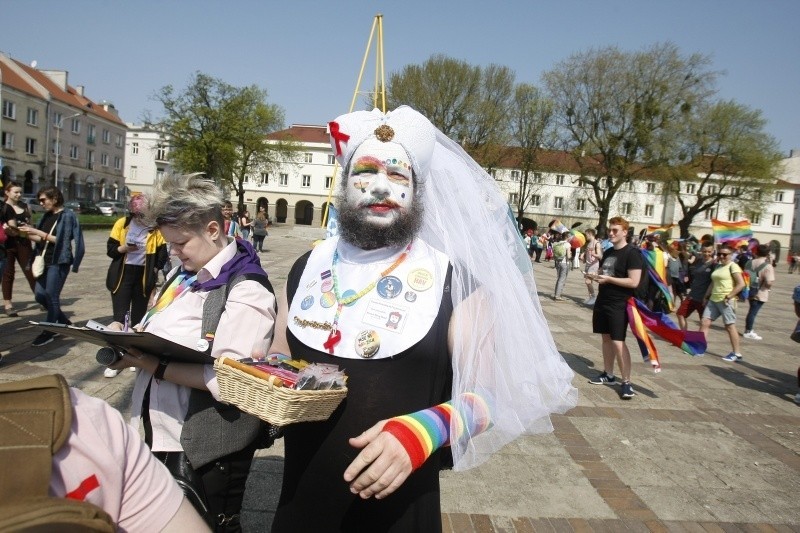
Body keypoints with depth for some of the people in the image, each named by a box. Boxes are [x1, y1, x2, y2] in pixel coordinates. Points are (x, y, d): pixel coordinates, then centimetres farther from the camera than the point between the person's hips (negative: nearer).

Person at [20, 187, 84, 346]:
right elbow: (43, 240, 12)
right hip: (45, 261, 8)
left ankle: (48, 332, 9)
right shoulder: (47, 216, 10)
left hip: (59, 262, -8)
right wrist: (29, 234, -4)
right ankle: (64, 322, 27)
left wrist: (38, 232, -18)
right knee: (40, 295, 10)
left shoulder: (67, 215, -10)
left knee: (52, 296, -3)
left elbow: (61, 240, -16)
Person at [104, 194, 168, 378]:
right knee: (119, 316, -2)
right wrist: (123, 248, -19)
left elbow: (162, 255, 1)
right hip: (122, 275, 0)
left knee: (138, 317, 11)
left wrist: (154, 271, -10)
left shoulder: (156, 229, -5)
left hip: (144, 276, 0)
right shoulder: (122, 224, -3)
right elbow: (110, 249, 0)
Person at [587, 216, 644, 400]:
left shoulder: (632, 253, -12)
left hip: (619, 305, -7)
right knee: (606, 338, 12)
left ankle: (626, 382, -2)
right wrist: (598, 277, 1)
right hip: (602, 301, 8)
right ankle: (608, 375, 21)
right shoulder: (608, 252, 12)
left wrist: (608, 279, -19)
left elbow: (633, 282, -20)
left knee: (618, 342, -9)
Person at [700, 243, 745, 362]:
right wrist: (706, 296, 17)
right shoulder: (718, 266, 17)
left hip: (726, 301, -8)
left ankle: (736, 353, 7)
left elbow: (741, 284, -14)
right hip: (713, 300, 8)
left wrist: (729, 296, -15)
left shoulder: (733, 266, -6)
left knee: (730, 326, -2)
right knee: (704, 322, 3)